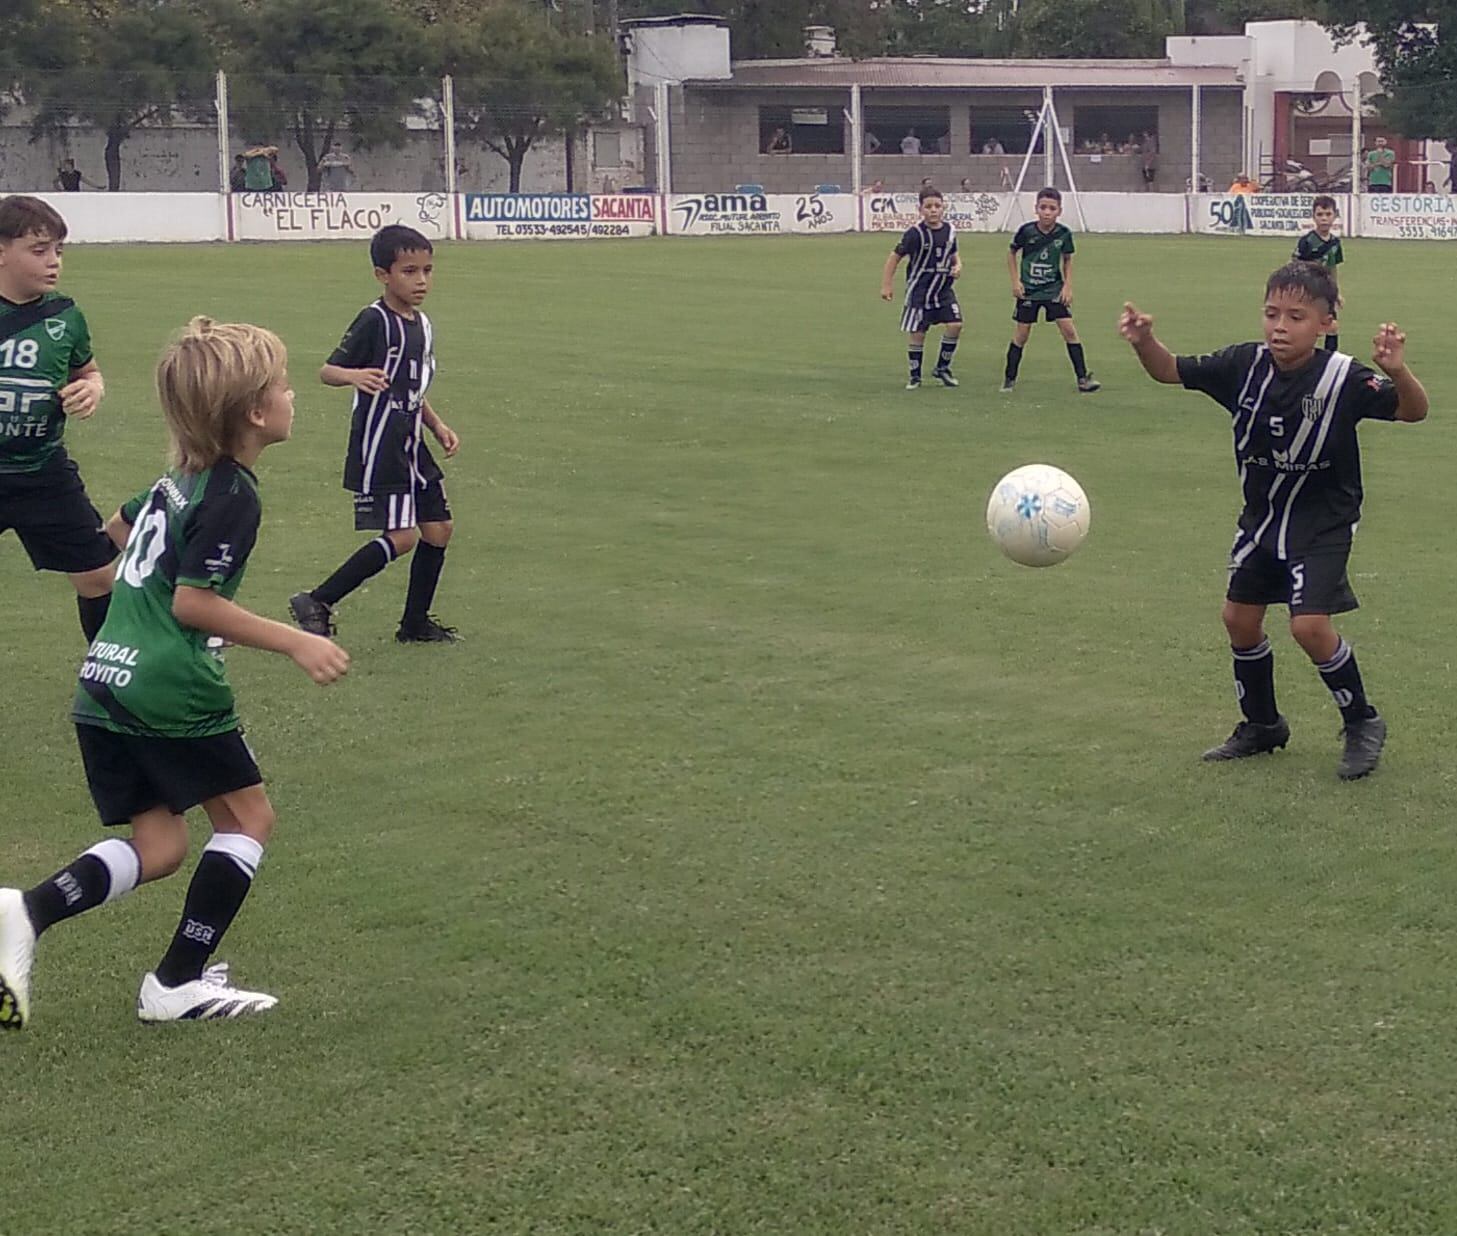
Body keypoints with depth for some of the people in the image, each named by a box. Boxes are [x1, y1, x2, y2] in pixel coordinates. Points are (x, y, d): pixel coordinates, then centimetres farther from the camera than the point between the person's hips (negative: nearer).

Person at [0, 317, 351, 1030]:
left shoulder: (180, 477, 14)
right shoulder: (233, 497, -12)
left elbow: (118, 527, 31)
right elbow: (193, 601, -18)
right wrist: (294, 644, -16)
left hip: (104, 687, 8)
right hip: (172, 691, -8)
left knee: (157, 844, 12)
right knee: (247, 817, 8)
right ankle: (178, 984, 4)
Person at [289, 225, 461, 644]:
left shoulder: (423, 325, 12)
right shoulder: (374, 321, -13)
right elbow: (327, 371, -15)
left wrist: (438, 426, 13)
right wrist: (354, 375, -35)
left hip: (410, 445, 9)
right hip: (378, 447, -9)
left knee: (438, 528, 8)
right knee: (401, 536, -14)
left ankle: (415, 623, 21)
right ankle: (318, 602, -5)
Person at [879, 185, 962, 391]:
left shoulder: (949, 230, -1)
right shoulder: (916, 233, -16)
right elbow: (895, 256, -10)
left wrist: (957, 265, -4)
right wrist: (886, 285, -11)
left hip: (943, 288, 4)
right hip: (920, 289, -4)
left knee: (955, 325, -9)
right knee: (918, 333, -1)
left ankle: (942, 369, 9)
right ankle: (915, 376, 16)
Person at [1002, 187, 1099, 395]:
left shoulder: (1063, 233, -8)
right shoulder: (1026, 231, -13)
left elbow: (1067, 260, 7)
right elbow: (1012, 253, 3)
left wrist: (1068, 286, -2)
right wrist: (1015, 281, -3)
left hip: (1054, 289, 1)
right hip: (1028, 290, -1)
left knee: (1069, 329, -7)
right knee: (1021, 334, 3)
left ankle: (1083, 378, -3)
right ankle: (1009, 379, 16)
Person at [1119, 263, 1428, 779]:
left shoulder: (1344, 379, -22)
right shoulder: (1245, 365, -11)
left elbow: (1413, 411, -25)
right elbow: (1171, 371, -2)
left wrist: (1397, 372, -46)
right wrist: (1144, 341, -22)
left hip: (1321, 522, -6)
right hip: (1261, 516, 6)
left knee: (1310, 625, -16)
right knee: (1240, 617, 11)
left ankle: (1362, 723, 8)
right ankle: (1261, 725, 32)